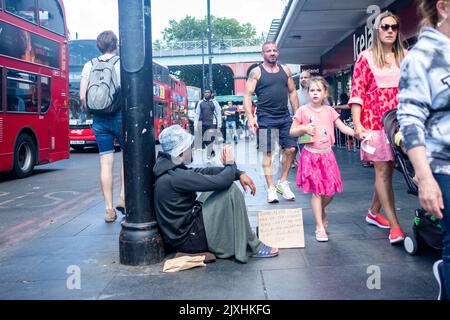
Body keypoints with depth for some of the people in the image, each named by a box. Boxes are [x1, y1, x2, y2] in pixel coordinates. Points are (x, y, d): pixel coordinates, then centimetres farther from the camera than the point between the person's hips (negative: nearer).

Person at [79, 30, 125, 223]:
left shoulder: (89, 66, 7)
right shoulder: (122, 63, -3)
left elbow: (82, 96, 3)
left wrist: (92, 112, 15)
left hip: (99, 119, 3)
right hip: (120, 116, -3)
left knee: (105, 162, 4)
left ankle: (109, 209, 6)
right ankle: (123, 197, 7)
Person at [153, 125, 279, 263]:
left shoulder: (170, 169, 4)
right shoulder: (176, 177, -27)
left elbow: (203, 172, 7)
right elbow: (221, 181, -26)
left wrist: (239, 173, -1)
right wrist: (230, 164, -5)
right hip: (188, 240, -10)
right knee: (231, 190, -17)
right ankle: (251, 247, -7)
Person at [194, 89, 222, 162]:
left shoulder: (214, 102, 3)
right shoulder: (200, 102, 10)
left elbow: (218, 114, 2)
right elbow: (197, 114, 11)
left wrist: (219, 127, -4)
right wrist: (195, 125, 2)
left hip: (211, 124, -3)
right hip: (202, 124, 3)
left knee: (210, 141, -8)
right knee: (203, 141, 3)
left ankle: (208, 158, 1)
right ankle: (212, 151, 26)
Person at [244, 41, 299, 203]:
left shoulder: (285, 70, 12)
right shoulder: (256, 72, 0)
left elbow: (292, 92, 16)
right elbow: (247, 95, -4)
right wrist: (250, 118, -14)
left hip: (285, 116, 4)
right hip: (266, 118, -4)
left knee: (291, 149, 0)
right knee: (267, 153, 0)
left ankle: (283, 182, 18)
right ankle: (271, 189, 7)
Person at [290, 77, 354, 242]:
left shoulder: (329, 110, 6)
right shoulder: (303, 110, -3)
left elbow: (342, 127, 5)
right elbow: (292, 132, 1)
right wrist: (304, 129, -17)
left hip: (327, 154, 3)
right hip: (311, 155, -3)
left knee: (330, 191, 5)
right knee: (316, 191, -3)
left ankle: (320, 211, 36)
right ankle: (320, 226, 6)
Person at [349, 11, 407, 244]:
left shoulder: (404, 56, 13)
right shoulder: (366, 57, 3)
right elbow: (357, 92, -2)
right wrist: (357, 124, -11)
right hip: (374, 119, -4)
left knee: (388, 169, 7)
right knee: (383, 170, -6)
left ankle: (374, 212, 25)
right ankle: (395, 226, -5)